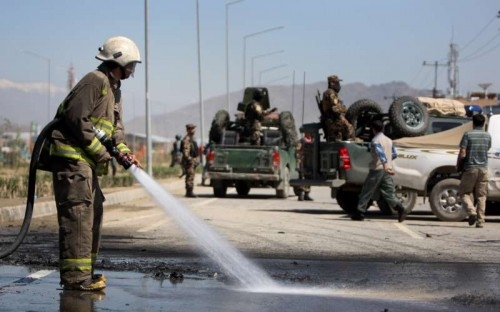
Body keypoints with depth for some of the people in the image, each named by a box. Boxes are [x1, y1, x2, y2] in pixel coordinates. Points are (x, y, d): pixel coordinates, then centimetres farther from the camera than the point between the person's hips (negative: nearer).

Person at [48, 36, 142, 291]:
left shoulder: (113, 89, 22)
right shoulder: (96, 81, -11)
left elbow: (115, 127, 19)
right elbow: (76, 118, -20)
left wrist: (124, 153, 1)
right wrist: (99, 151, -16)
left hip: (87, 162, 11)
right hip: (72, 157, -11)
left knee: (93, 211, 15)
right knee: (78, 213, -13)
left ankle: (83, 273, 22)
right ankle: (76, 277, -13)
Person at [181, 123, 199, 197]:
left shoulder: (192, 138, 18)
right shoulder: (187, 139, -15)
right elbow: (185, 151, -22)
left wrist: (196, 160, 24)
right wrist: (189, 159, -26)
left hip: (193, 160, 10)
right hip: (189, 161, -10)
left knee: (191, 177, 11)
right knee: (190, 176, -11)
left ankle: (189, 192, 15)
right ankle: (189, 192, -11)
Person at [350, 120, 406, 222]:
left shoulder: (375, 140, -10)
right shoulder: (389, 140, 14)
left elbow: (381, 153, -27)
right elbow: (394, 154, 22)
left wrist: (385, 165, -40)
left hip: (377, 169, -7)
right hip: (387, 170, 7)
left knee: (366, 192, 3)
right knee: (389, 192, 3)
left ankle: (359, 213, 7)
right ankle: (400, 209, -17)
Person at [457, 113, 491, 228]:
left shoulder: (468, 135, -7)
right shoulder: (487, 136, 6)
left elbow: (462, 154, -10)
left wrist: (458, 166, 3)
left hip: (470, 168, -3)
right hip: (483, 168, 3)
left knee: (464, 192, 9)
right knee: (481, 196, 8)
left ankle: (471, 211, -14)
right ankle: (480, 221, 3)